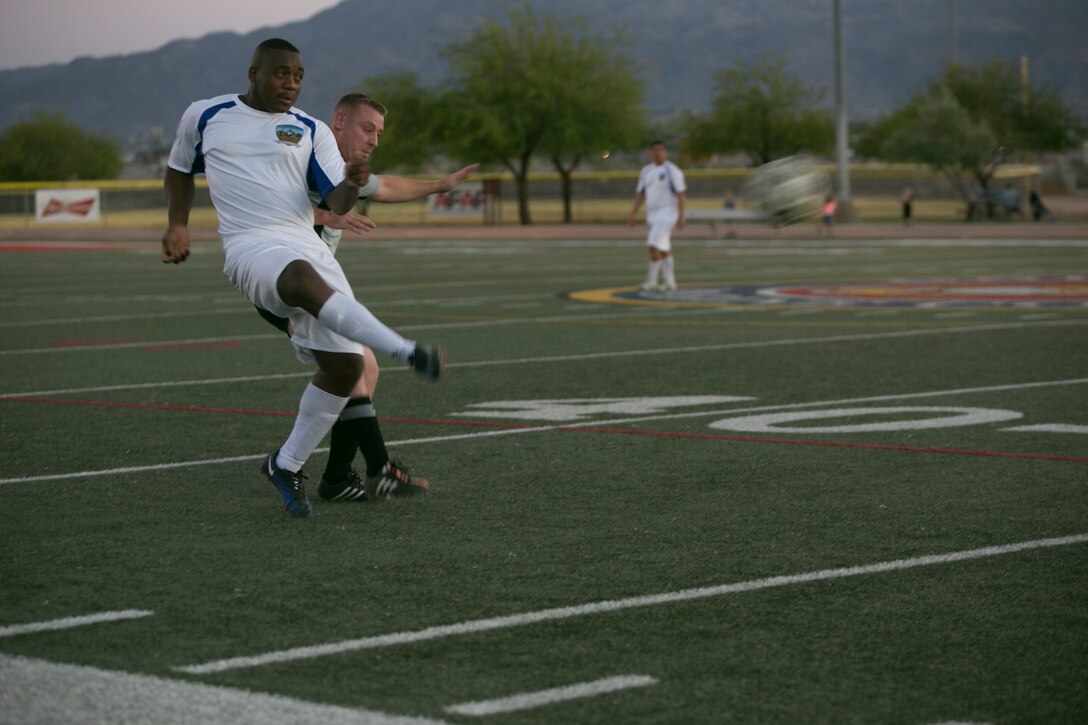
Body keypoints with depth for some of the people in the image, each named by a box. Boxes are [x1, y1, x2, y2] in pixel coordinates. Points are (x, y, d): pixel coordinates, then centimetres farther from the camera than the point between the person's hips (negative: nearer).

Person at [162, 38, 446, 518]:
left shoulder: (311, 131, 12)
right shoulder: (204, 116, 10)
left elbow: (337, 203, 3)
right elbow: (180, 171, 27)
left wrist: (351, 185, -19)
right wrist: (177, 225, 13)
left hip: (309, 247, 4)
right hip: (250, 248, -4)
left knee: (344, 366, -5)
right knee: (305, 280, -39)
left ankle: (286, 465, 14)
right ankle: (409, 354, -51)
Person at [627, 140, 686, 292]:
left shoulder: (672, 170, -7)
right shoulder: (646, 171, 12)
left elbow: (680, 194, -10)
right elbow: (640, 194, 16)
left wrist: (681, 216, -16)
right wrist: (632, 214, 9)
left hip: (666, 212, -7)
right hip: (652, 214, 7)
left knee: (654, 245, -16)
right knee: (663, 249, 9)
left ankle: (652, 280, -13)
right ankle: (670, 282, 14)